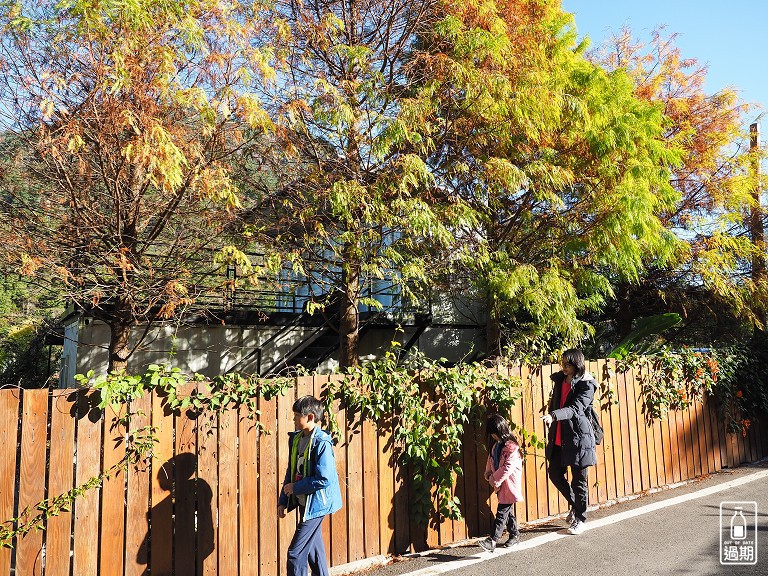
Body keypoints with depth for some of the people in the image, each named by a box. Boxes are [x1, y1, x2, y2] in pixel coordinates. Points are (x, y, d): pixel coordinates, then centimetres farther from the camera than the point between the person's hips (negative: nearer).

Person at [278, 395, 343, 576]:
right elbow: (291, 472, 12)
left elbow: (324, 479, -24)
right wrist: (283, 500, 9)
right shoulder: (296, 439, 5)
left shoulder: (321, 443, -19)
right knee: (313, 548, 18)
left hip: (315, 504, -8)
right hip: (303, 502, 8)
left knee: (296, 553, -7)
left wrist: (295, 487, -15)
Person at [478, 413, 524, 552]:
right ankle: (514, 534, 32)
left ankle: (492, 541, -11)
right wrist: (489, 475, 2)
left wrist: (494, 480, -15)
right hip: (500, 485, 9)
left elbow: (507, 468, -22)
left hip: (509, 485, -9)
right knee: (508, 511, 18)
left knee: (502, 512, -8)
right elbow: (491, 461, 18)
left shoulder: (511, 447, -18)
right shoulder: (496, 445, 10)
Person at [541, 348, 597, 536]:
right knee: (555, 474, 10)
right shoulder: (559, 380, 7)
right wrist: (551, 433, 18)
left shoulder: (586, 385, -13)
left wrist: (553, 415, -43)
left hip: (578, 438, -7)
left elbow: (575, 409, -27)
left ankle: (580, 519, 22)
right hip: (558, 439, 7)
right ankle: (575, 505, 34)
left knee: (579, 480, 5)